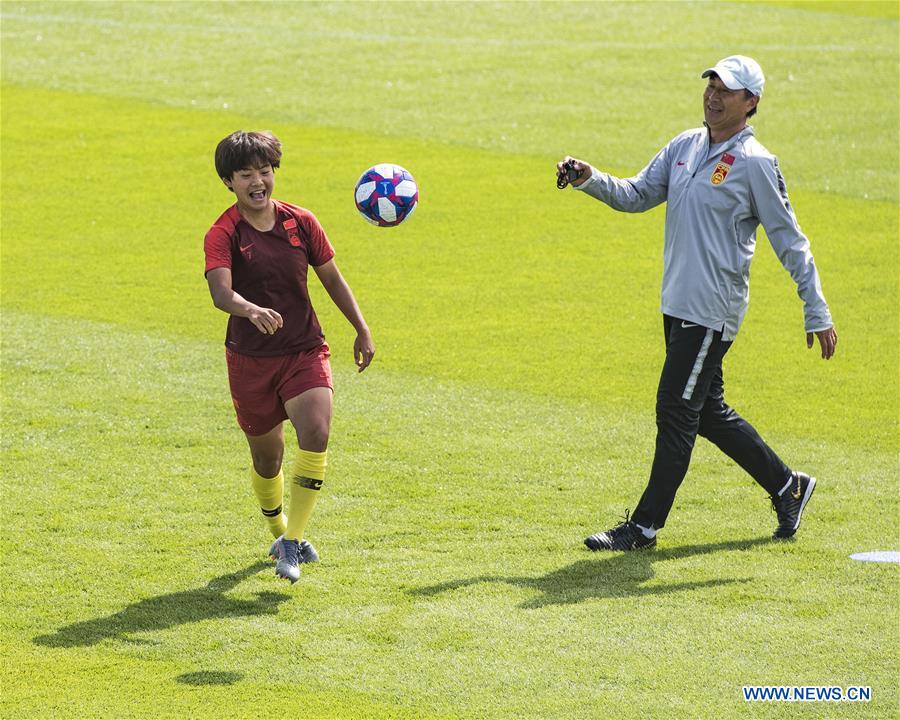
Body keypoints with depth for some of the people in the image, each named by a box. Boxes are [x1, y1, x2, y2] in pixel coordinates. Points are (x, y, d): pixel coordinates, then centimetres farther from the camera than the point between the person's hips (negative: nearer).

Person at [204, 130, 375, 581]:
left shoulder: (300, 223, 1)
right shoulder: (223, 234, -11)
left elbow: (331, 278, 13)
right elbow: (220, 292, -28)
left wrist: (361, 330, 11)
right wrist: (252, 310, -48)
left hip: (305, 352, 1)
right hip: (250, 358, -1)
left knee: (316, 435, -21)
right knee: (266, 455, 10)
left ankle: (292, 544, -16)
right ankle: (279, 532, 39)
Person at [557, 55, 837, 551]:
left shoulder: (755, 164, -11)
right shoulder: (684, 147, 11)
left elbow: (790, 242, -9)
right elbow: (634, 196, 11)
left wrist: (817, 314, -10)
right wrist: (589, 179, -8)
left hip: (714, 310, -8)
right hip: (677, 304, 8)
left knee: (676, 412, -6)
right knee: (707, 411, 16)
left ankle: (645, 527, 0)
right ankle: (787, 486, 30)